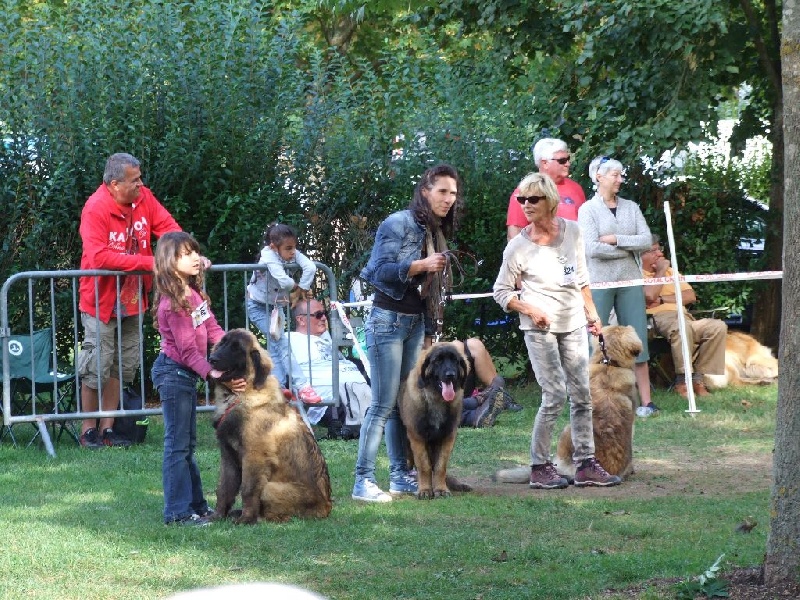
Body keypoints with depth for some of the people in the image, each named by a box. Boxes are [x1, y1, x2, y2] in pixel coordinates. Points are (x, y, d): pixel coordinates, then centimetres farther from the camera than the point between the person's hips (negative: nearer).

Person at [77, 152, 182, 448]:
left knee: (124, 366, 12)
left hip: (132, 299, 6)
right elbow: (98, 257, -29)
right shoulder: (96, 208, -21)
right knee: (97, 367, 0)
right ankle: (88, 431, 11)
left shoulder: (143, 198, -3)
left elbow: (168, 227, -5)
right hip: (102, 300, -6)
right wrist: (148, 263, -30)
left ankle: (107, 429, 22)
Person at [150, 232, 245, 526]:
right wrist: (212, 374, -31)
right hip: (173, 373, -10)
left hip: (187, 374, 10)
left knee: (187, 444, 16)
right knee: (178, 444, -6)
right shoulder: (173, 303, -21)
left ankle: (196, 505, 24)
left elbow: (213, 330, 9)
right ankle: (177, 512, -3)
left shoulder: (194, 293, 6)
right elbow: (188, 349, -24)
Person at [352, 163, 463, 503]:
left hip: (416, 322, 8)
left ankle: (400, 476, 11)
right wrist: (421, 265, -27)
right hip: (388, 319, -8)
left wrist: (429, 331, 19)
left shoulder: (435, 232, 14)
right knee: (384, 404, -10)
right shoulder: (400, 223, -11)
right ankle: (363, 481, -9)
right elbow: (379, 271, -18)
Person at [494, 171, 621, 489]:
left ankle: (585, 464, 9)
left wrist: (591, 312, 14)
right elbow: (501, 291, -3)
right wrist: (529, 310, -16)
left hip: (573, 324, 5)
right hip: (540, 328, -5)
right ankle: (539, 466, 0)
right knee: (555, 396, -10)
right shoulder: (518, 247, -11)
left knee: (581, 394, 5)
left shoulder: (572, 231, 1)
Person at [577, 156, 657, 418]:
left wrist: (615, 240, -10)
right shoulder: (588, 209, -2)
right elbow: (591, 248, -14)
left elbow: (646, 240, 0)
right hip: (599, 281, -4)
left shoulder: (630, 207, 10)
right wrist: (629, 248, -6)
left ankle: (646, 401, 4)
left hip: (630, 281, 4)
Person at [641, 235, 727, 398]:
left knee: (718, 326, -20)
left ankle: (698, 379, -20)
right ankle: (683, 382, -33)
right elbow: (649, 296, -13)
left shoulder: (670, 271, 29)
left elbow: (691, 296, 16)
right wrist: (661, 271, 1)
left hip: (683, 316, 7)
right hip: (657, 317, -7)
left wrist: (662, 299, 1)